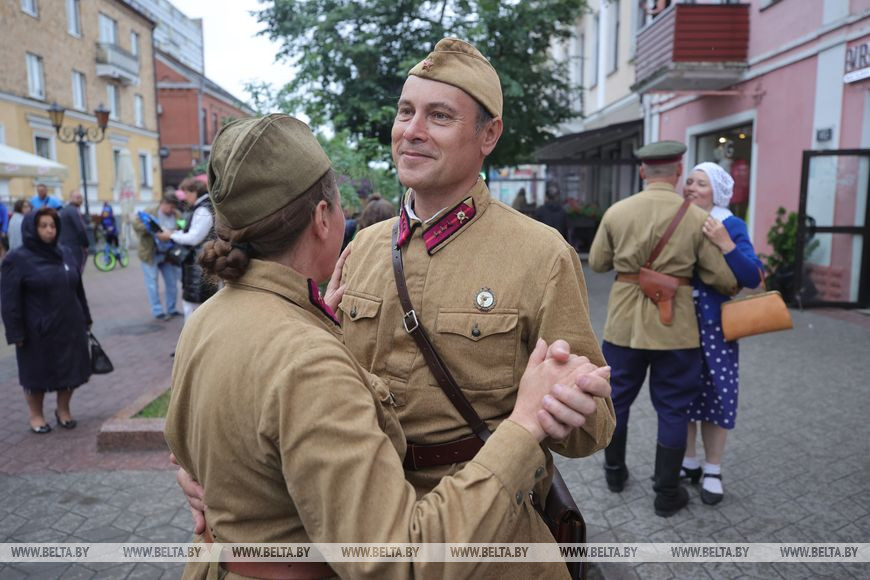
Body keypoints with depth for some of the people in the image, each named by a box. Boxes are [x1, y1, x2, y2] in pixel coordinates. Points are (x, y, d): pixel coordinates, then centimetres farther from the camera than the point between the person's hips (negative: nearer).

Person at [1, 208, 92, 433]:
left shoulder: (65, 254, 7)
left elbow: (78, 289, 13)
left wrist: (85, 318, 14)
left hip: (70, 326, 5)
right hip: (37, 331, -5)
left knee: (71, 369, 11)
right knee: (37, 373, 10)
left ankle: (63, 410, 30)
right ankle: (36, 415, 28)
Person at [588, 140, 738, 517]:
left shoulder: (616, 212, -4)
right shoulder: (697, 218, -9)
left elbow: (597, 263, 5)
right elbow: (721, 277, -6)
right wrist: (732, 289, 16)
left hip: (624, 323, 2)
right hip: (674, 325, -2)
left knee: (618, 399, 18)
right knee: (672, 409, 11)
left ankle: (615, 472, 35)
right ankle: (667, 494, 21)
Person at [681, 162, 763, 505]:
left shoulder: (731, 226, -6)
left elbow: (753, 278, -15)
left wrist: (725, 244, -26)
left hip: (714, 325, -3)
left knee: (715, 394, 6)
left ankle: (712, 471, 24)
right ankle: (687, 463, 29)